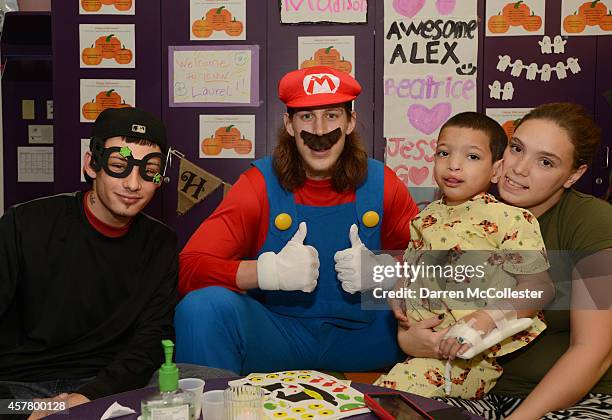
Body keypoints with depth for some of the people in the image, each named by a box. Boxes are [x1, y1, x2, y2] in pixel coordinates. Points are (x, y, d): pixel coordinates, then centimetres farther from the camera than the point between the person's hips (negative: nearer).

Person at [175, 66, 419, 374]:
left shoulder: (382, 184, -1)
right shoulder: (259, 184, -7)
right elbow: (188, 267, -14)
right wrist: (270, 271, -29)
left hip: (362, 334, 2)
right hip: (276, 332, -2)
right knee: (202, 306, -28)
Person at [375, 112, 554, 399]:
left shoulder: (510, 218, -7)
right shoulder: (426, 218, 11)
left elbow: (539, 286, -11)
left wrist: (485, 319, -22)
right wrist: (405, 328, 4)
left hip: (471, 355, -5)